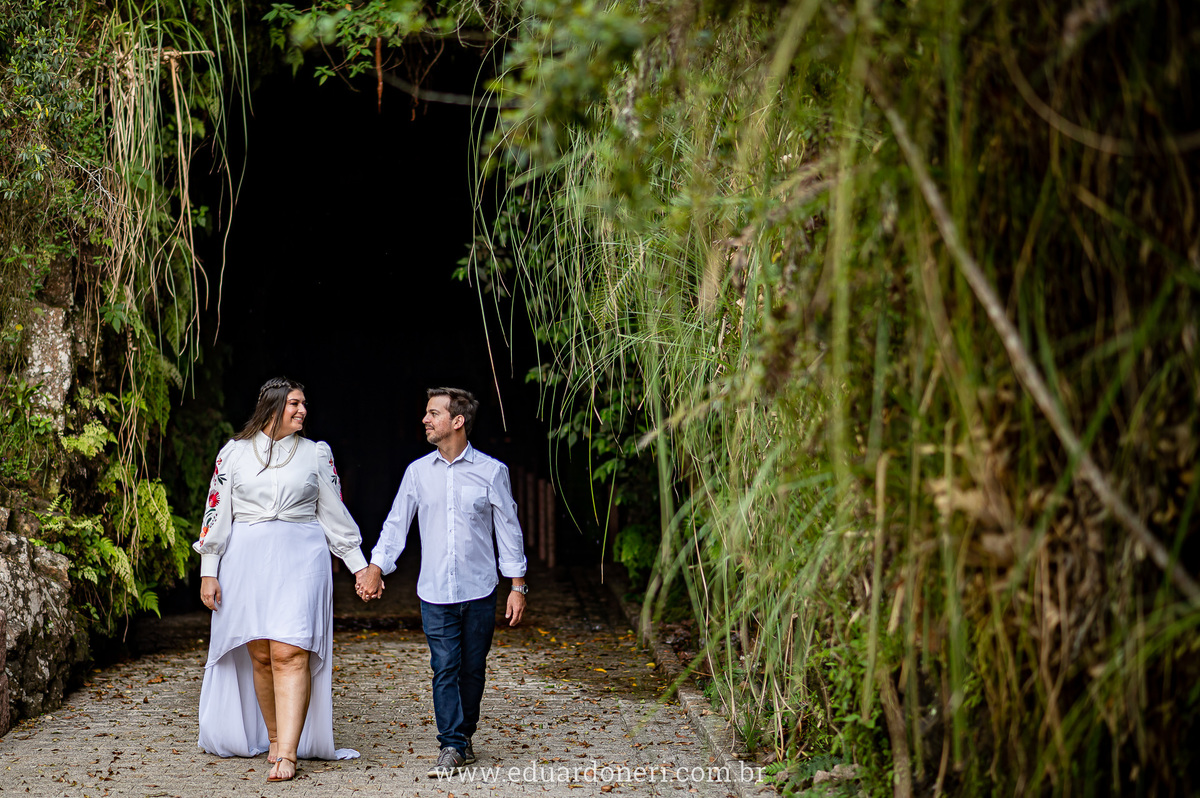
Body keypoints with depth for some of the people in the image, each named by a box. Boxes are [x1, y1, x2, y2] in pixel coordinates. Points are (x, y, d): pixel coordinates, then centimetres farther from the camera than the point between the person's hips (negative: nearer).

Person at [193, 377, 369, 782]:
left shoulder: (316, 454, 9)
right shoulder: (234, 453, 8)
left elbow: (335, 514, 13)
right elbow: (216, 513, 8)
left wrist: (360, 566, 11)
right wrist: (208, 572, 3)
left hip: (301, 561, -1)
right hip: (246, 561, 1)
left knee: (290, 654, -12)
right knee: (260, 655, 2)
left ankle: (287, 755, -17)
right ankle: (274, 738, 19)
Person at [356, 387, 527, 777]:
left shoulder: (491, 471, -1)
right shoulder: (418, 471, 5)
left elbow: (508, 529, 3)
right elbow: (396, 523, 9)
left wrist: (518, 586, 1)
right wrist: (375, 568, -3)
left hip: (479, 591, -1)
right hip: (435, 593, 1)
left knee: (472, 669, 7)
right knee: (444, 669, -4)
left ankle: (464, 735, 24)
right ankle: (451, 747, 0)